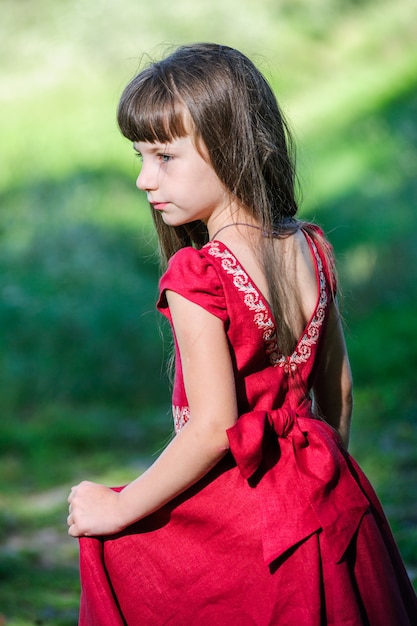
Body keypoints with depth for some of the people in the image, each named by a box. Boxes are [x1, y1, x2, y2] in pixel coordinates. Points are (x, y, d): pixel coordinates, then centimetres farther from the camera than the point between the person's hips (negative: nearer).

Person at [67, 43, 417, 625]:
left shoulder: (199, 275, -21)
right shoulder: (311, 250, 1)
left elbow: (213, 430, -22)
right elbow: (337, 390, 10)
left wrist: (118, 509, -13)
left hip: (238, 518, -7)